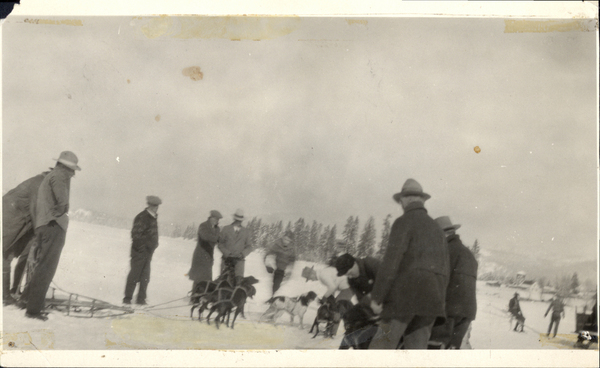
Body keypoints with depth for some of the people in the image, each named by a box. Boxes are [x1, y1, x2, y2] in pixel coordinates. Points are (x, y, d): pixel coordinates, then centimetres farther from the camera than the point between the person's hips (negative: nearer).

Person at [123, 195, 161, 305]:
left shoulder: (154, 218, 12)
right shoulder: (142, 218, -15)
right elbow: (135, 235, -18)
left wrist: (154, 245, 13)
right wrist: (142, 247, -18)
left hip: (148, 252, 8)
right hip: (140, 252, -8)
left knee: (145, 277, 10)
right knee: (134, 275, -2)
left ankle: (141, 299, 16)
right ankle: (127, 298, 7)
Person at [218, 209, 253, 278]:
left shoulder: (246, 232, 14)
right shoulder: (226, 229, 10)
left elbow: (249, 247, 14)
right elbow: (220, 244, 7)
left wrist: (242, 254, -7)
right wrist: (227, 253, -9)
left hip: (239, 260, 0)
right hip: (227, 259, 0)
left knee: (239, 277, -17)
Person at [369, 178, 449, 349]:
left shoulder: (405, 222, -3)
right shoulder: (437, 229, 19)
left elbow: (391, 260, -13)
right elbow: (445, 269, 19)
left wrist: (377, 296, -13)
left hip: (405, 295, -7)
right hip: (431, 300, 7)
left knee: (381, 347, -4)